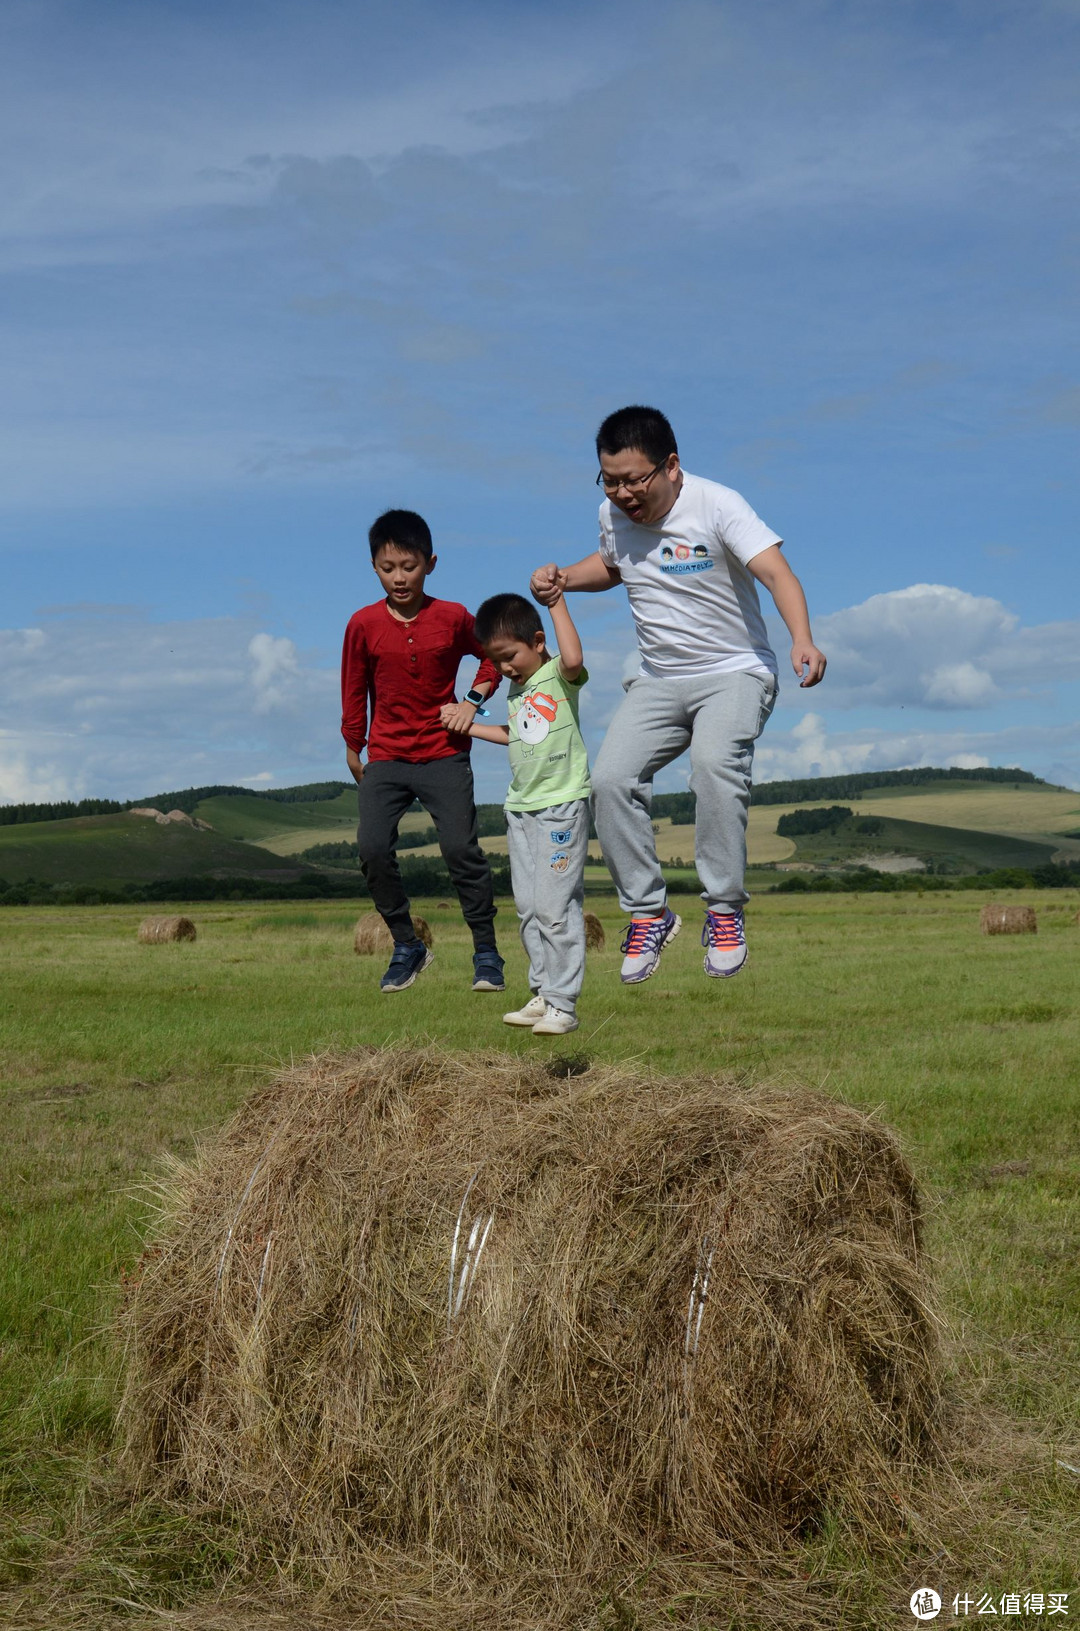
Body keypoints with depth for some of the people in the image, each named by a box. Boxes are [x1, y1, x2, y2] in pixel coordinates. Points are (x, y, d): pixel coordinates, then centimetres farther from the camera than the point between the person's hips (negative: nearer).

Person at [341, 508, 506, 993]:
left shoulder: (453, 618, -3)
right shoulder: (364, 624, -2)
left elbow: (493, 658, 13)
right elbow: (354, 689, 8)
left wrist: (473, 701, -2)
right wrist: (353, 748, 13)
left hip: (444, 755, -1)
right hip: (386, 757, 1)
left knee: (461, 848, -9)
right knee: (372, 848, -13)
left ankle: (486, 951, 4)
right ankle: (407, 946, 5)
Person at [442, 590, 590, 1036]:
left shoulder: (559, 675, -9)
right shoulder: (516, 687, 14)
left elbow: (573, 658, -34)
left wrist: (557, 602, -25)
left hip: (562, 804, -8)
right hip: (521, 808, 8)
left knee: (555, 906, -10)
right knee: (528, 908, 8)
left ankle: (563, 1004, -5)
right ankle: (543, 994, 16)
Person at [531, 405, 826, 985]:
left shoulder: (717, 506, -18)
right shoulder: (612, 514, 0)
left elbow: (776, 572, -31)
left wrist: (802, 641, -49)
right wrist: (562, 579, 1)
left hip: (735, 672, -5)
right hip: (658, 679, 5)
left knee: (715, 764, -33)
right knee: (610, 779, -16)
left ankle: (724, 911, -19)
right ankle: (648, 912, -1)